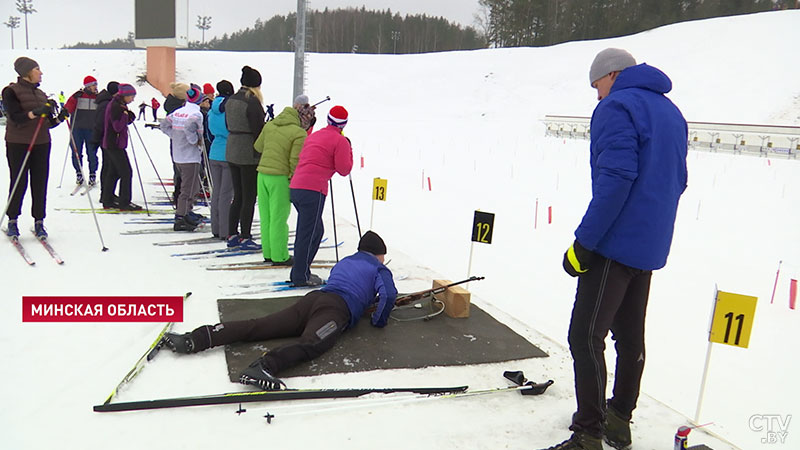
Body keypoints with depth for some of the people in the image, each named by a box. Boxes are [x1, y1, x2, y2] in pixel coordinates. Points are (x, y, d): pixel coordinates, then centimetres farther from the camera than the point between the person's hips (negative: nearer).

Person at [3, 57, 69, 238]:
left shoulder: (41, 94, 15)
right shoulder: (11, 91, -2)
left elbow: (48, 124, 15)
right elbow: (15, 118, -15)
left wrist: (60, 118, -3)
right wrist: (36, 113, -28)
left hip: (41, 144, 5)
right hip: (18, 144, -5)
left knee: (40, 184, 2)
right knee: (19, 183, 0)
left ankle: (39, 222, 9)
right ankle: (12, 221, 14)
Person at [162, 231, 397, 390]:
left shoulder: (342, 263, 38)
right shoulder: (379, 269, 18)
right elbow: (388, 294, -1)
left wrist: (366, 299, 61)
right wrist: (379, 320, 16)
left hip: (311, 298, 6)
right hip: (337, 309, -6)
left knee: (259, 326, -8)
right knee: (311, 343, -31)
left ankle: (195, 339, -24)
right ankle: (264, 366, -62)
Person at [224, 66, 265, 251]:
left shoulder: (230, 100, 10)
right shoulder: (253, 102, -15)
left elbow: (228, 125, 15)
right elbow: (258, 130, -17)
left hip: (231, 152, 8)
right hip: (249, 154, -8)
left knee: (238, 196, 15)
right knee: (249, 197, 0)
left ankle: (232, 235, 20)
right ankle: (245, 238, 5)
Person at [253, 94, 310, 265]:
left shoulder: (269, 125, 9)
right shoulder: (299, 133, -11)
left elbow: (258, 147, 18)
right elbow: (295, 161, -14)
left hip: (262, 174, 7)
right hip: (280, 177, -6)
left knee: (266, 216, 13)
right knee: (279, 218, 1)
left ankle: (268, 253, 23)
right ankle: (279, 256, 8)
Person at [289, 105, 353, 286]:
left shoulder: (313, 136, 23)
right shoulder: (340, 141, -2)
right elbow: (344, 170, -2)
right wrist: (349, 151, 13)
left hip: (295, 187, 8)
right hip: (313, 190, -8)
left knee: (315, 230, 17)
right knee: (309, 233, -3)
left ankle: (300, 272, 21)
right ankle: (301, 276, 1)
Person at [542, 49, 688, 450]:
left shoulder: (616, 107, -10)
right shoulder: (671, 112, 18)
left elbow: (616, 177, -22)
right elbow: (677, 181, 19)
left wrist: (584, 242, -21)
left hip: (616, 241, -9)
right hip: (651, 246, 10)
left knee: (586, 336, -6)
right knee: (630, 335, 16)